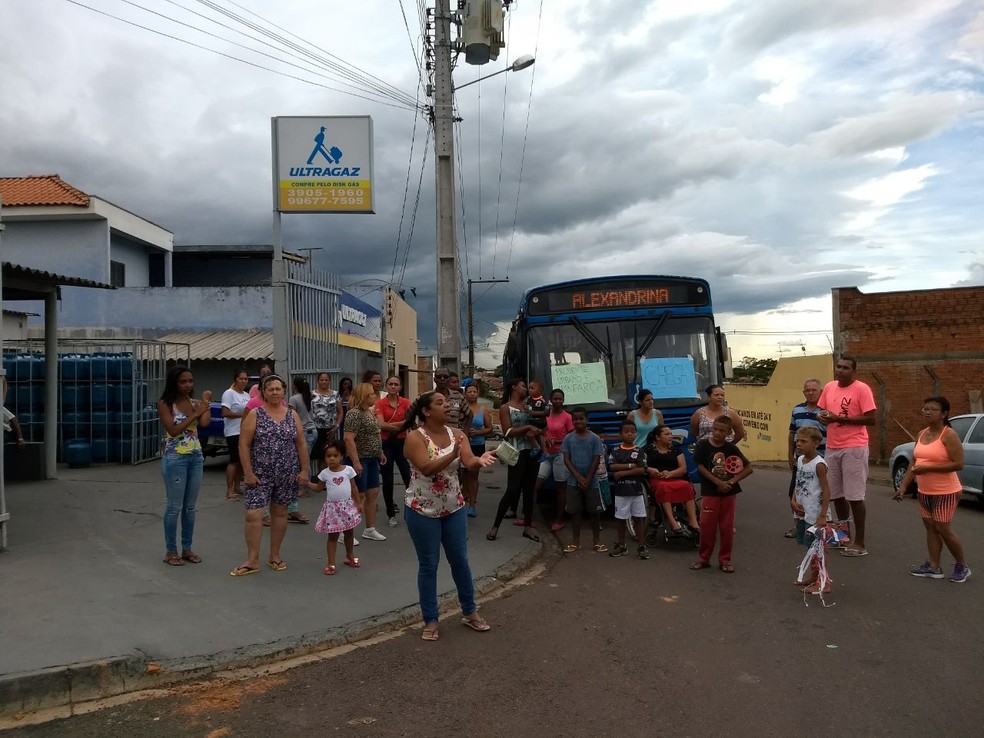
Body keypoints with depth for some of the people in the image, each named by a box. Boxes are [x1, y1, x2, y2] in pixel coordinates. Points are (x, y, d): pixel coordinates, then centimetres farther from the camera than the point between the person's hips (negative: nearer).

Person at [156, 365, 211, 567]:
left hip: (196, 457, 5)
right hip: (175, 458, -5)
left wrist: (206, 403, -6)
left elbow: (204, 423, -11)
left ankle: (187, 549, 21)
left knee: (190, 506, 11)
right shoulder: (165, 404, -6)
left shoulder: (194, 402, 7)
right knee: (175, 507, 1)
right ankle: (170, 551, 12)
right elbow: (173, 430, -17)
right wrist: (195, 413, -20)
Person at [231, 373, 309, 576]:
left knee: (280, 513, 10)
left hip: (286, 475, 3)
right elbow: (243, 445, -7)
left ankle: (274, 556, 23)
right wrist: (248, 473, -13)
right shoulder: (254, 415, -4)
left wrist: (304, 470, 1)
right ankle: (252, 560, 5)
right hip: (259, 475, -3)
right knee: (253, 515, -6)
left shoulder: (292, 415, 5)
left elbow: (301, 444, 7)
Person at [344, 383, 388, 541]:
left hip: (372, 459, 9)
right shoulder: (354, 414, -18)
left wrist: (380, 452, 18)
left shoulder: (370, 412, 11)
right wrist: (356, 462, -26)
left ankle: (370, 529, 21)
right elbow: (349, 439, -23)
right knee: (358, 495, -2)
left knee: (373, 493, 11)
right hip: (360, 460, -9)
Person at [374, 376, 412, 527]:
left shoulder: (405, 402, 4)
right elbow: (381, 425, -15)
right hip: (386, 444, -1)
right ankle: (391, 515, 17)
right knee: (387, 480, 4)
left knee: (409, 478, -4)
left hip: (402, 443, 1)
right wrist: (401, 425, -12)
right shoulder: (380, 404, -3)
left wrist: (389, 425, -15)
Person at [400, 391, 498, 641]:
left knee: (460, 561, 12)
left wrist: (480, 460, -40)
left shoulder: (456, 433, -2)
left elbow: (469, 462, -16)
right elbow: (427, 468, -29)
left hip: (454, 508, 4)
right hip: (422, 510, -4)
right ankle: (430, 621, 19)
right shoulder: (415, 437, -16)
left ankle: (469, 612, 29)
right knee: (428, 566, 5)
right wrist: (453, 455, -43)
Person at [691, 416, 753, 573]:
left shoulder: (731, 448, -1)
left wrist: (732, 481, -11)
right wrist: (719, 482, -15)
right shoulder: (703, 445, -5)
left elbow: (748, 468, 0)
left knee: (727, 527, 6)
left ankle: (725, 559, 19)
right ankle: (703, 558, 16)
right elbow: (701, 467, -10)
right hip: (710, 492, -1)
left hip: (729, 492, 2)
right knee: (707, 525, 2)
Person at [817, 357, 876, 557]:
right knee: (836, 494, 14)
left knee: (854, 496, -3)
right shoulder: (829, 387, 10)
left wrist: (840, 418, -18)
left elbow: (871, 419, -14)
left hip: (854, 448, -6)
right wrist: (821, 416, -4)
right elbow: (821, 410, 20)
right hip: (832, 448, 7)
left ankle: (859, 543, 6)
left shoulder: (862, 389, -10)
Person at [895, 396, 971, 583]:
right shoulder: (922, 434, 8)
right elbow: (914, 463, 12)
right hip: (924, 492, 7)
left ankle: (962, 566, 16)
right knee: (930, 527, 9)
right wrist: (903, 486, 8)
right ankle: (934, 567, 15)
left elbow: (958, 464, -22)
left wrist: (927, 468, -24)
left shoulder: (949, 435, -15)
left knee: (943, 529, -2)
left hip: (945, 492, -7)